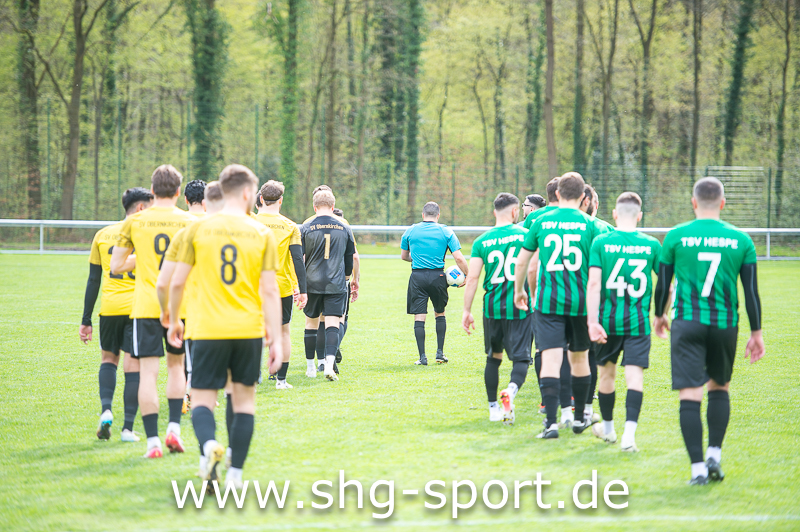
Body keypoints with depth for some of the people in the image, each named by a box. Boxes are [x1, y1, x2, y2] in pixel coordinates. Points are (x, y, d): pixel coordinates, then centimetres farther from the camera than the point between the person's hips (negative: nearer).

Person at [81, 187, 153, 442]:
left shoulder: (103, 235, 10)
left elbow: (93, 281, 10)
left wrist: (86, 320, 14)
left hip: (110, 307, 2)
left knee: (108, 358, 20)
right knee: (133, 366, 2)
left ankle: (106, 409, -2)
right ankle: (128, 428, 0)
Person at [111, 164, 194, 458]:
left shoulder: (134, 222, 0)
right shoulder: (190, 222, 0)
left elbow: (115, 266, 3)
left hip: (146, 305, -1)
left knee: (148, 372, 0)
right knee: (176, 365, 20)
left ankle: (152, 441, -5)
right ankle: (174, 428, 8)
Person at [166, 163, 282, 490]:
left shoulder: (198, 229, -1)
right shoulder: (262, 234, 0)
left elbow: (177, 282, 1)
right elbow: (270, 290, -3)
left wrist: (173, 321, 16)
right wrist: (276, 338, 1)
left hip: (209, 329, -1)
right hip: (248, 329, 1)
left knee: (202, 400, 4)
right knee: (244, 398, 14)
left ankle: (209, 444, -28)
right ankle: (236, 473, 11)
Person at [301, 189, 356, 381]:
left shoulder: (306, 228, -2)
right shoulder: (344, 228, 4)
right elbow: (351, 258, 13)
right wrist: (346, 277, 29)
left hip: (312, 284, 0)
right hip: (336, 285, 0)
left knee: (311, 324, 12)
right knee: (332, 324, -3)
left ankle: (310, 366, 18)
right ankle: (329, 364, -20)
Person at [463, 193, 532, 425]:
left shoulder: (481, 241, 3)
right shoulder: (525, 235, -2)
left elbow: (472, 278, -2)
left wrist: (466, 311, 2)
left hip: (492, 307, 3)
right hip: (520, 307, -3)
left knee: (493, 357, 18)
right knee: (521, 357, -1)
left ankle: (493, 408, 22)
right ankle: (511, 390, -31)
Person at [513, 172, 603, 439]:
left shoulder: (541, 222, 3)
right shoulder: (589, 224, -1)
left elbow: (522, 260, 9)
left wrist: (519, 290, 24)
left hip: (548, 301, 0)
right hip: (581, 302, 1)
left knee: (551, 359, -5)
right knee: (580, 359, 16)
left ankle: (551, 422, -16)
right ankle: (579, 418, 29)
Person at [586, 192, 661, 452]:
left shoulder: (601, 242, -4)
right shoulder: (651, 245, -1)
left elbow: (594, 282, -11)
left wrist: (592, 321, -12)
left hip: (608, 320, 1)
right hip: (639, 322, -1)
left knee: (607, 373, 16)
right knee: (635, 374, -4)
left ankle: (608, 428, 33)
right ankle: (629, 432, -20)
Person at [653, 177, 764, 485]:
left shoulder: (676, 236, -1)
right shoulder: (741, 240, 2)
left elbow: (663, 284, 5)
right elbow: (751, 291, 2)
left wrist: (659, 315, 23)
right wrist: (756, 333, 10)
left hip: (687, 323, -2)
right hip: (725, 324, 2)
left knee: (690, 395, -3)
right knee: (719, 387, 22)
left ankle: (697, 468, -9)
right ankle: (715, 455, 12)